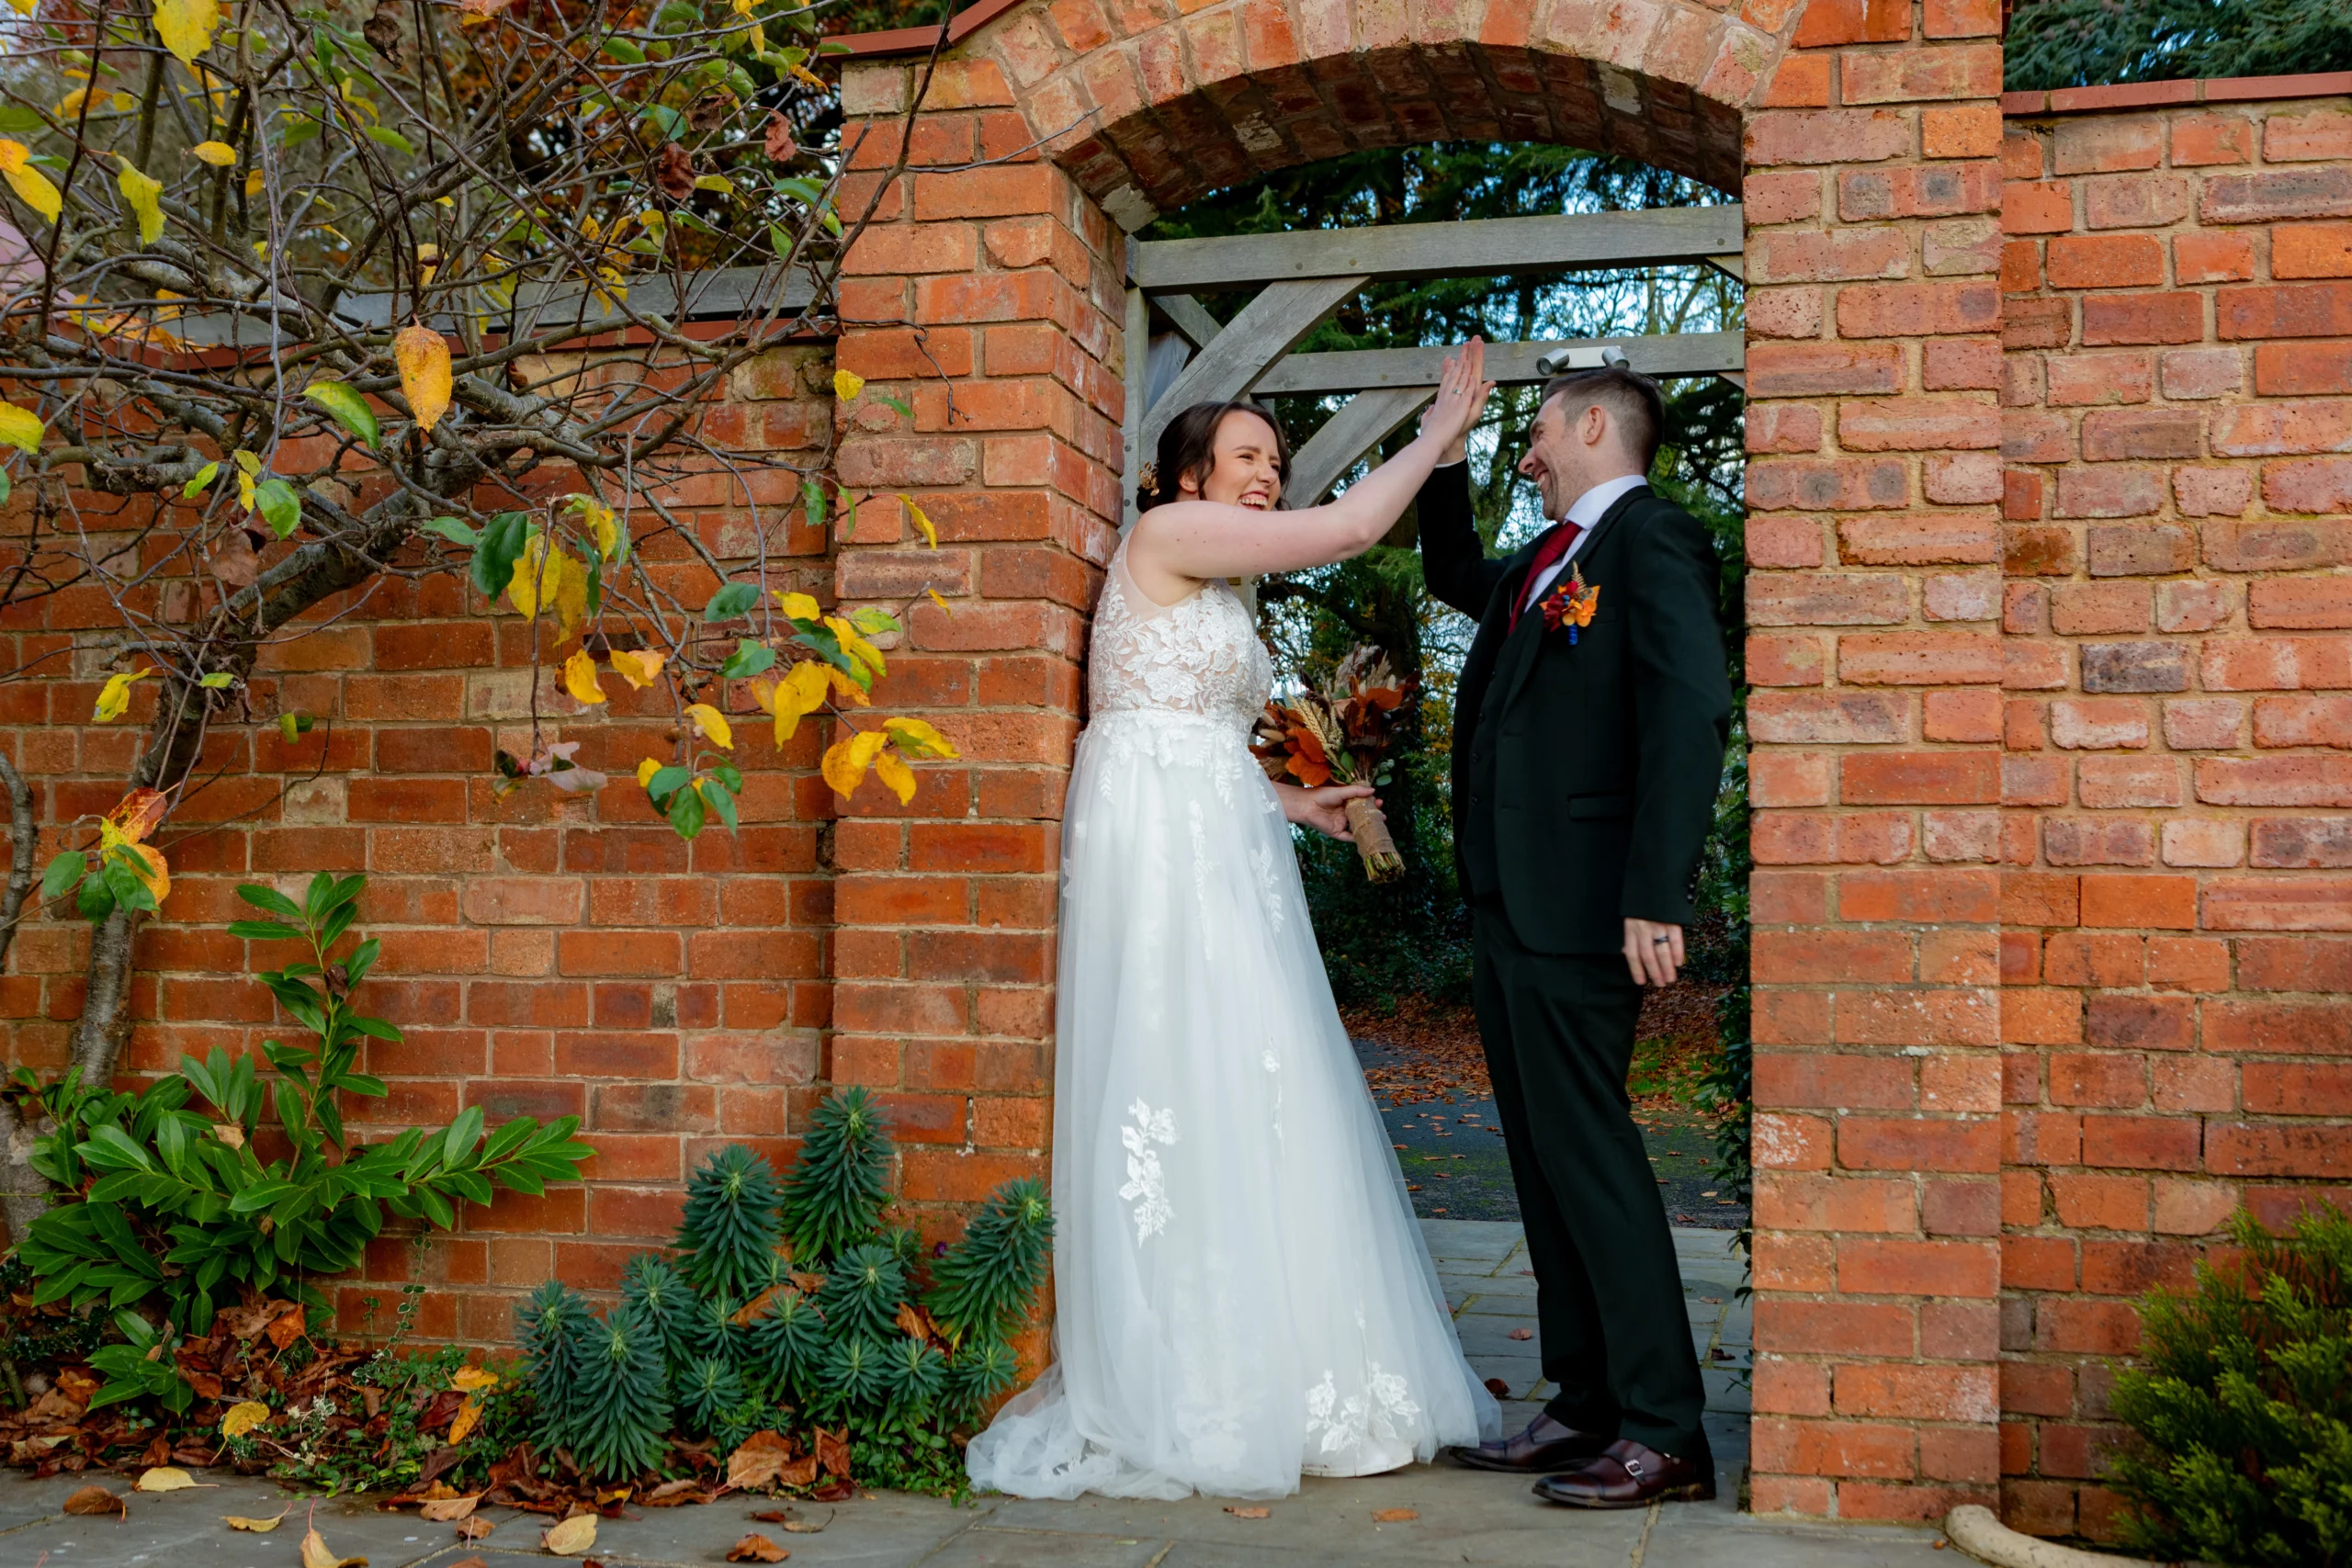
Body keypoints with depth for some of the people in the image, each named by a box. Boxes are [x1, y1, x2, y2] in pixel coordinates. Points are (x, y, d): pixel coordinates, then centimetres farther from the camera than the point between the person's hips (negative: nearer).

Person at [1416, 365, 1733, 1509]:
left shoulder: (1651, 538, -7)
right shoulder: (1548, 559, 21)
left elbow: (1689, 715, -17)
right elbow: (1455, 578, 42)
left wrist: (1657, 898, -23)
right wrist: (1447, 453, 30)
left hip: (1580, 903, -9)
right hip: (1505, 903, 9)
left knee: (1587, 1154, -8)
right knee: (1545, 1160, 10)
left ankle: (1664, 1434, 0)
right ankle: (1586, 1406, 18)